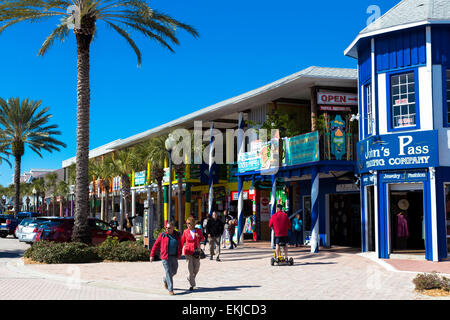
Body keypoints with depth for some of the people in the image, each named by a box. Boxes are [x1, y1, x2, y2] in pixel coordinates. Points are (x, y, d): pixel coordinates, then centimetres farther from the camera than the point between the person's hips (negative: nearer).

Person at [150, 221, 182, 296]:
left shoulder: (177, 235, 4)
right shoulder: (163, 235, -4)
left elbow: (180, 246, 11)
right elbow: (156, 245, 0)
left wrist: (179, 254, 1)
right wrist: (152, 255, 0)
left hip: (174, 257, 4)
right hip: (166, 257, -4)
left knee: (174, 272, 15)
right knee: (168, 273, -5)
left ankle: (165, 280, 44)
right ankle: (170, 290, -1)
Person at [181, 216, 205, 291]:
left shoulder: (198, 231, 1)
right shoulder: (185, 232, -2)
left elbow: (202, 239, 12)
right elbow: (182, 241, 7)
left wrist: (199, 236, -9)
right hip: (188, 251, -2)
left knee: (196, 268, 6)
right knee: (190, 268, -6)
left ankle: (190, 278, 36)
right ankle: (192, 285, 3)